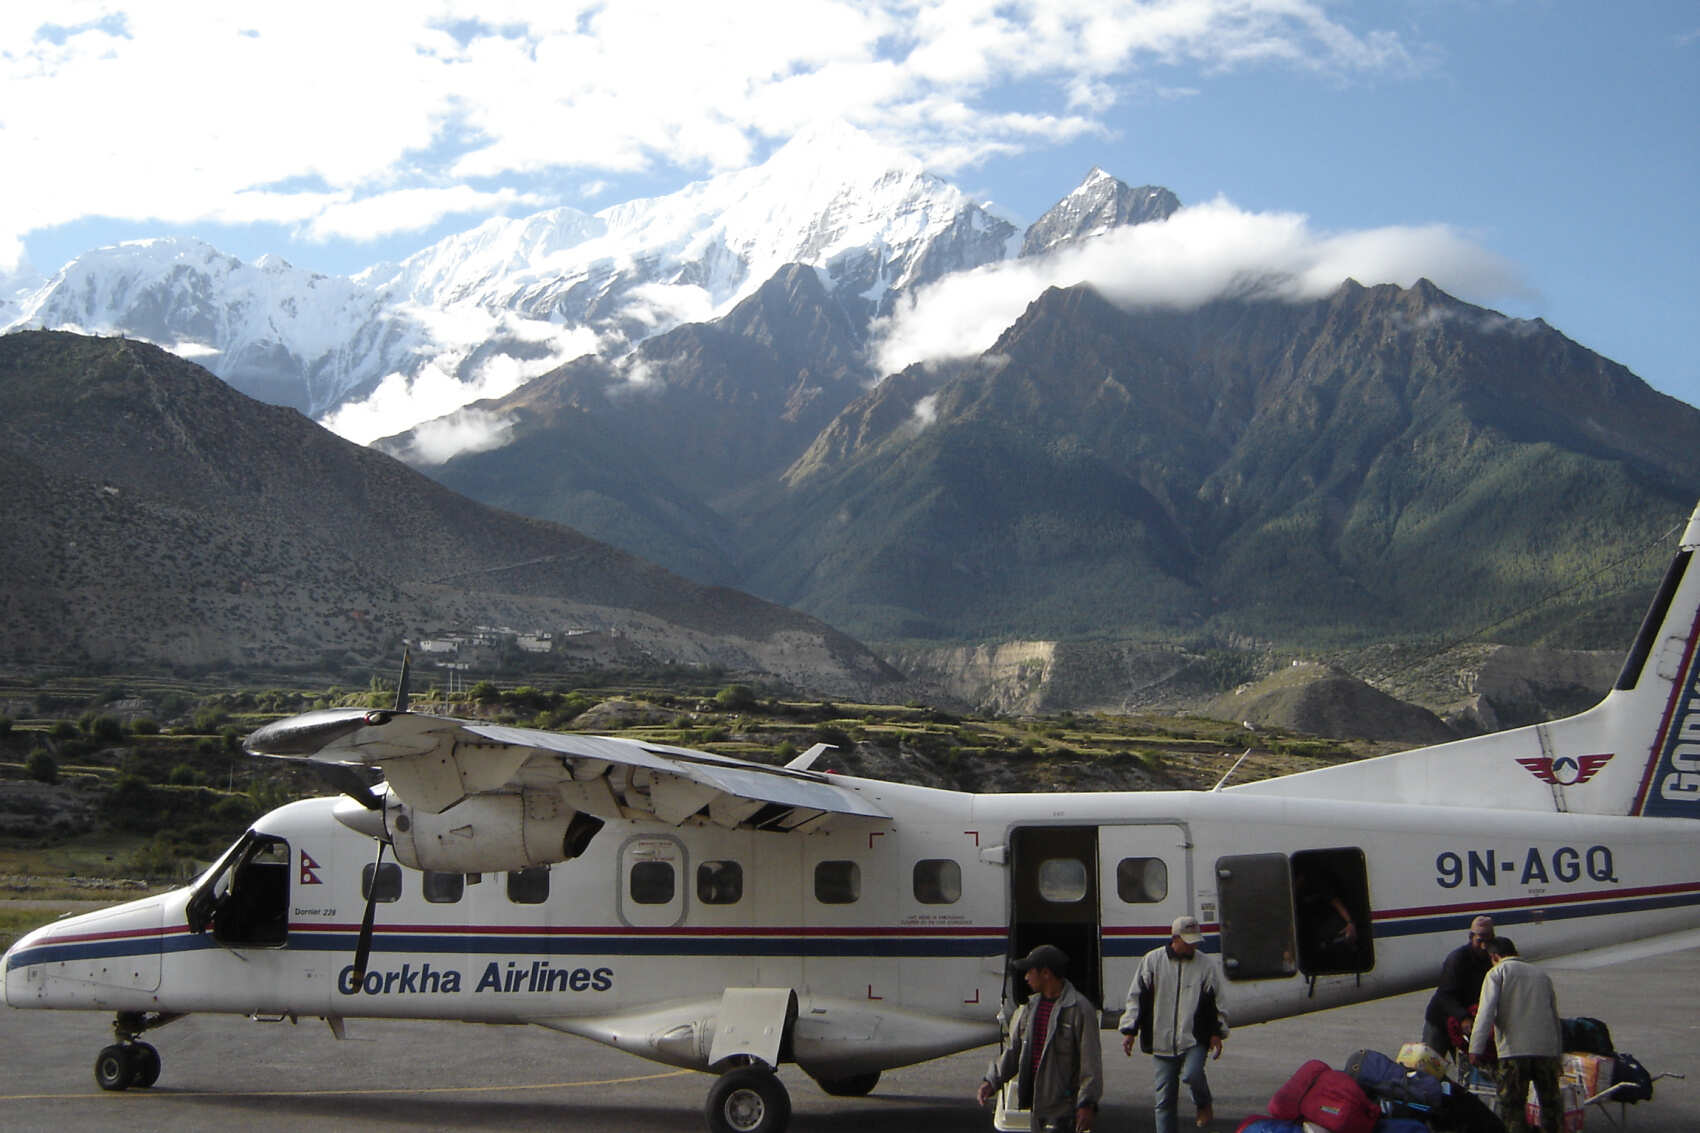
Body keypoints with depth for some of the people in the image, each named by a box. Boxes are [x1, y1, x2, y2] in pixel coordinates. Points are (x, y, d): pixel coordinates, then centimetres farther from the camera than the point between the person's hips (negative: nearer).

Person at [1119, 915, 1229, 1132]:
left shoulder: (1208, 964, 3)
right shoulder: (1153, 961, 1)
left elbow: (1218, 1001, 10)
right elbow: (1136, 997, 5)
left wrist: (1217, 1033, 2)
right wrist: (1129, 1030, 1)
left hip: (1194, 1040, -1)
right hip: (1161, 1041, 1)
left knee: (1192, 1073, -26)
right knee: (1164, 1098, 3)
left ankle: (1204, 1104, 6)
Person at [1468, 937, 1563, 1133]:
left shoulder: (1497, 973, 4)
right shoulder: (1542, 974, 19)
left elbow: (1486, 1011, -9)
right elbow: (1555, 1015, 18)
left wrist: (1476, 1048, -13)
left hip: (1514, 1049, -5)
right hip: (1547, 1049, 5)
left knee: (1511, 1105, -1)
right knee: (1550, 1102, 15)